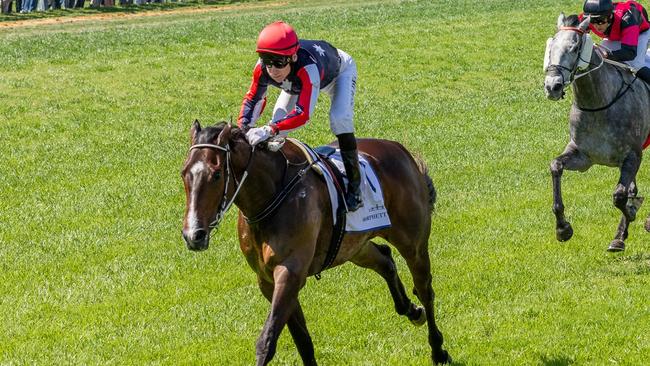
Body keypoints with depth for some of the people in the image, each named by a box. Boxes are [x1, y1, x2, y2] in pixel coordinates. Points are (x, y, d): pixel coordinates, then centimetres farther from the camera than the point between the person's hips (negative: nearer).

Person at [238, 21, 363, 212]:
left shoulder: (307, 68, -52)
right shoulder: (263, 68, -35)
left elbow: (303, 113, -58)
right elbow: (253, 99, -18)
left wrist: (268, 130, -69)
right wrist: (242, 128, -36)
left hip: (340, 71, -5)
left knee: (339, 118, -26)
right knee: (279, 118, -7)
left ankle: (354, 185, -16)